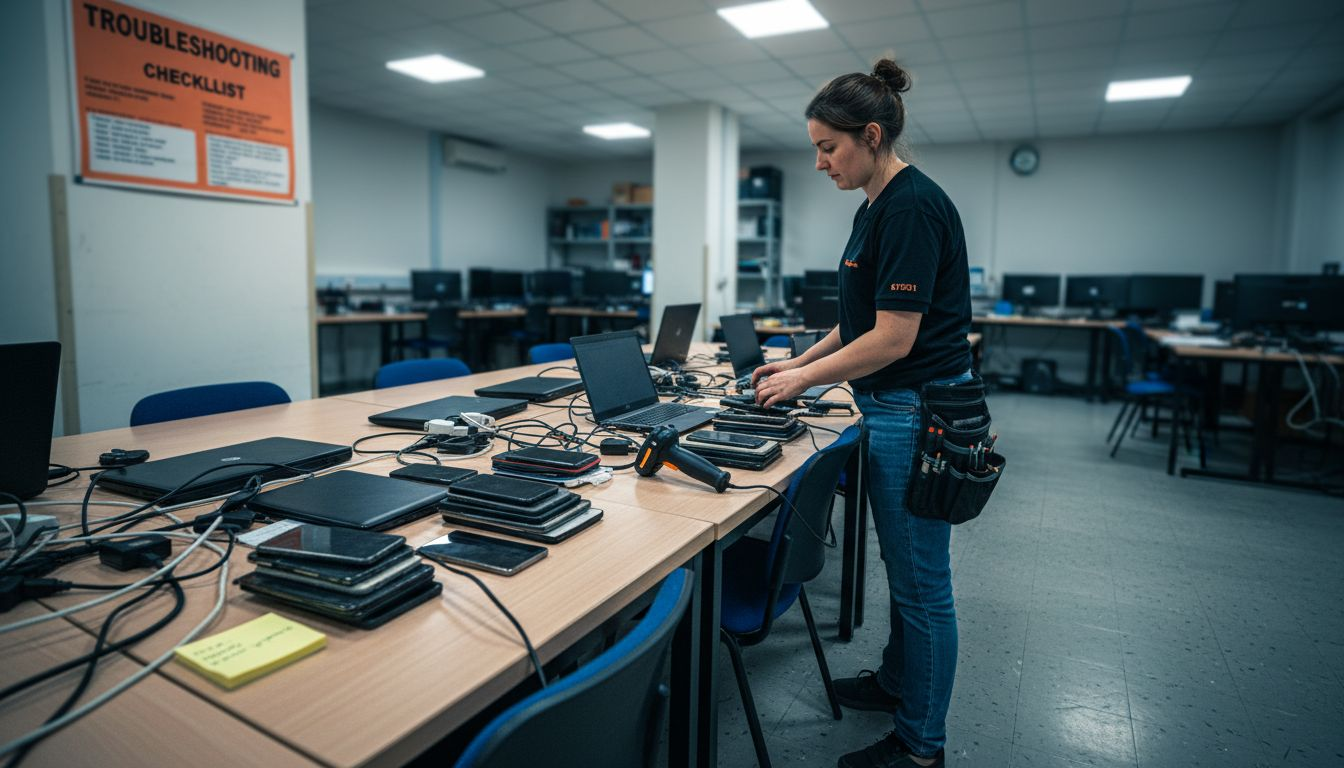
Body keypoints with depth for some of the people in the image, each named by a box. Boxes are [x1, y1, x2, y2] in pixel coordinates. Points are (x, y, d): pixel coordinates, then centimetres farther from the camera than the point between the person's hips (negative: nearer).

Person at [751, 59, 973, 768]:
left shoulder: (911, 206, -19)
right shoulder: (878, 206, 12)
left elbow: (893, 337, -23)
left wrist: (802, 380, -14)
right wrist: (800, 362, 13)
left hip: (918, 414, -10)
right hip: (894, 410, 10)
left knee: (920, 580, 4)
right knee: (904, 566, 23)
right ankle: (897, 681, 42)